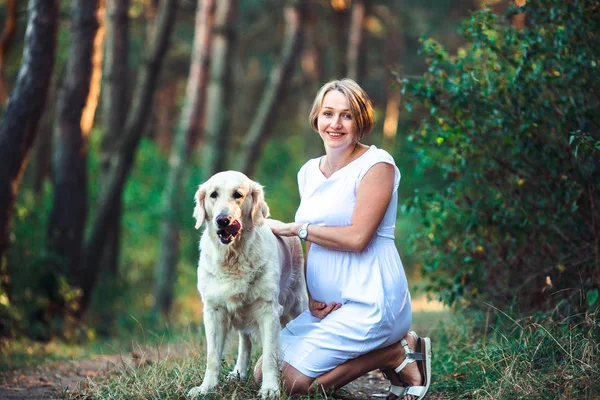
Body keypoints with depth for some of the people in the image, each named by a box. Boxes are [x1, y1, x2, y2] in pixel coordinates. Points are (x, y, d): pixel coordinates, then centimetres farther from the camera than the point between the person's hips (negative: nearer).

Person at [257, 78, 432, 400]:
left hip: (369, 300, -8)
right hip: (328, 304, 8)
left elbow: (357, 237, -18)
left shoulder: (376, 164, -9)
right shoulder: (309, 172, 12)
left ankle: (398, 354, -1)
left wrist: (294, 228, -8)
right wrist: (312, 295, -2)